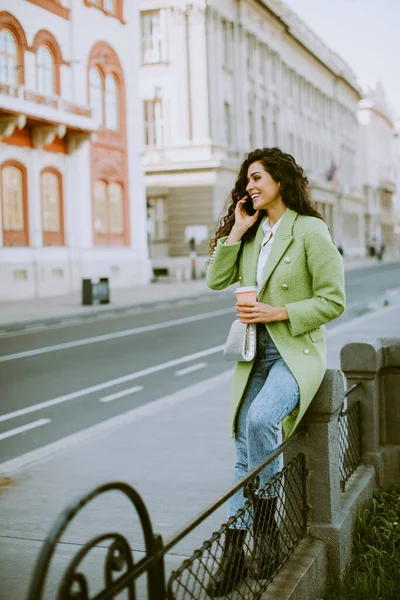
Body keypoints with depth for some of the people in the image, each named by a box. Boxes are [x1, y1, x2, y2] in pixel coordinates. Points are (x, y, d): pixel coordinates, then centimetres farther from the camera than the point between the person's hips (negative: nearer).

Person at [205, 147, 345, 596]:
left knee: (260, 420, -31)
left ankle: (266, 522, -11)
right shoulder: (252, 233, 12)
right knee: (244, 449, 5)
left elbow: (333, 301, -10)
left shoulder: (310, 231, -9)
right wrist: (236, 230, -1)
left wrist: (278, 313, -17)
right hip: (256, 352, 6)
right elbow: (217, 280, 5)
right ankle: (234, 550, 12)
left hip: (296, 350, -6)